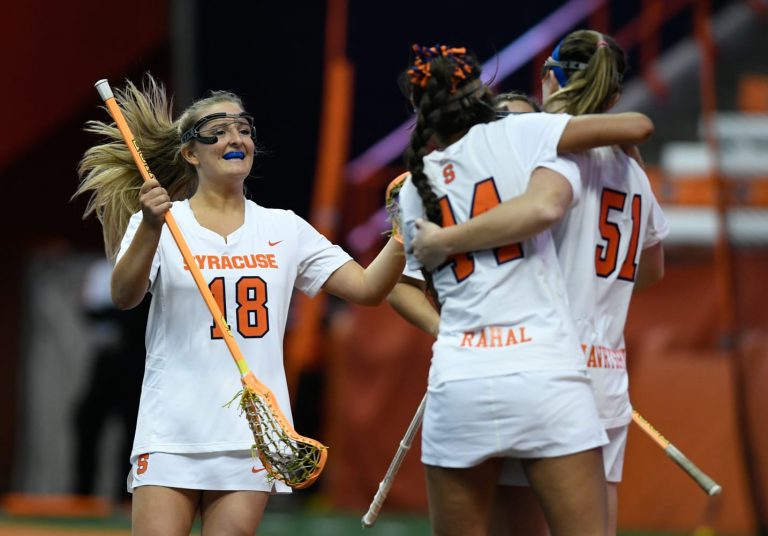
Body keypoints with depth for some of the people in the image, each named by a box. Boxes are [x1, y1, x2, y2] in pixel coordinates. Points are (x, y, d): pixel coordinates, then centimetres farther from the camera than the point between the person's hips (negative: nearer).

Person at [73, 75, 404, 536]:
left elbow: (367, 288, 6)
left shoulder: (285, 229, 11)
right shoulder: (158, 223, 2)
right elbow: (124, 297, -15)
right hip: (172, 433, -2)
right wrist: (152, 228, -31)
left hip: (251, 438, 3)